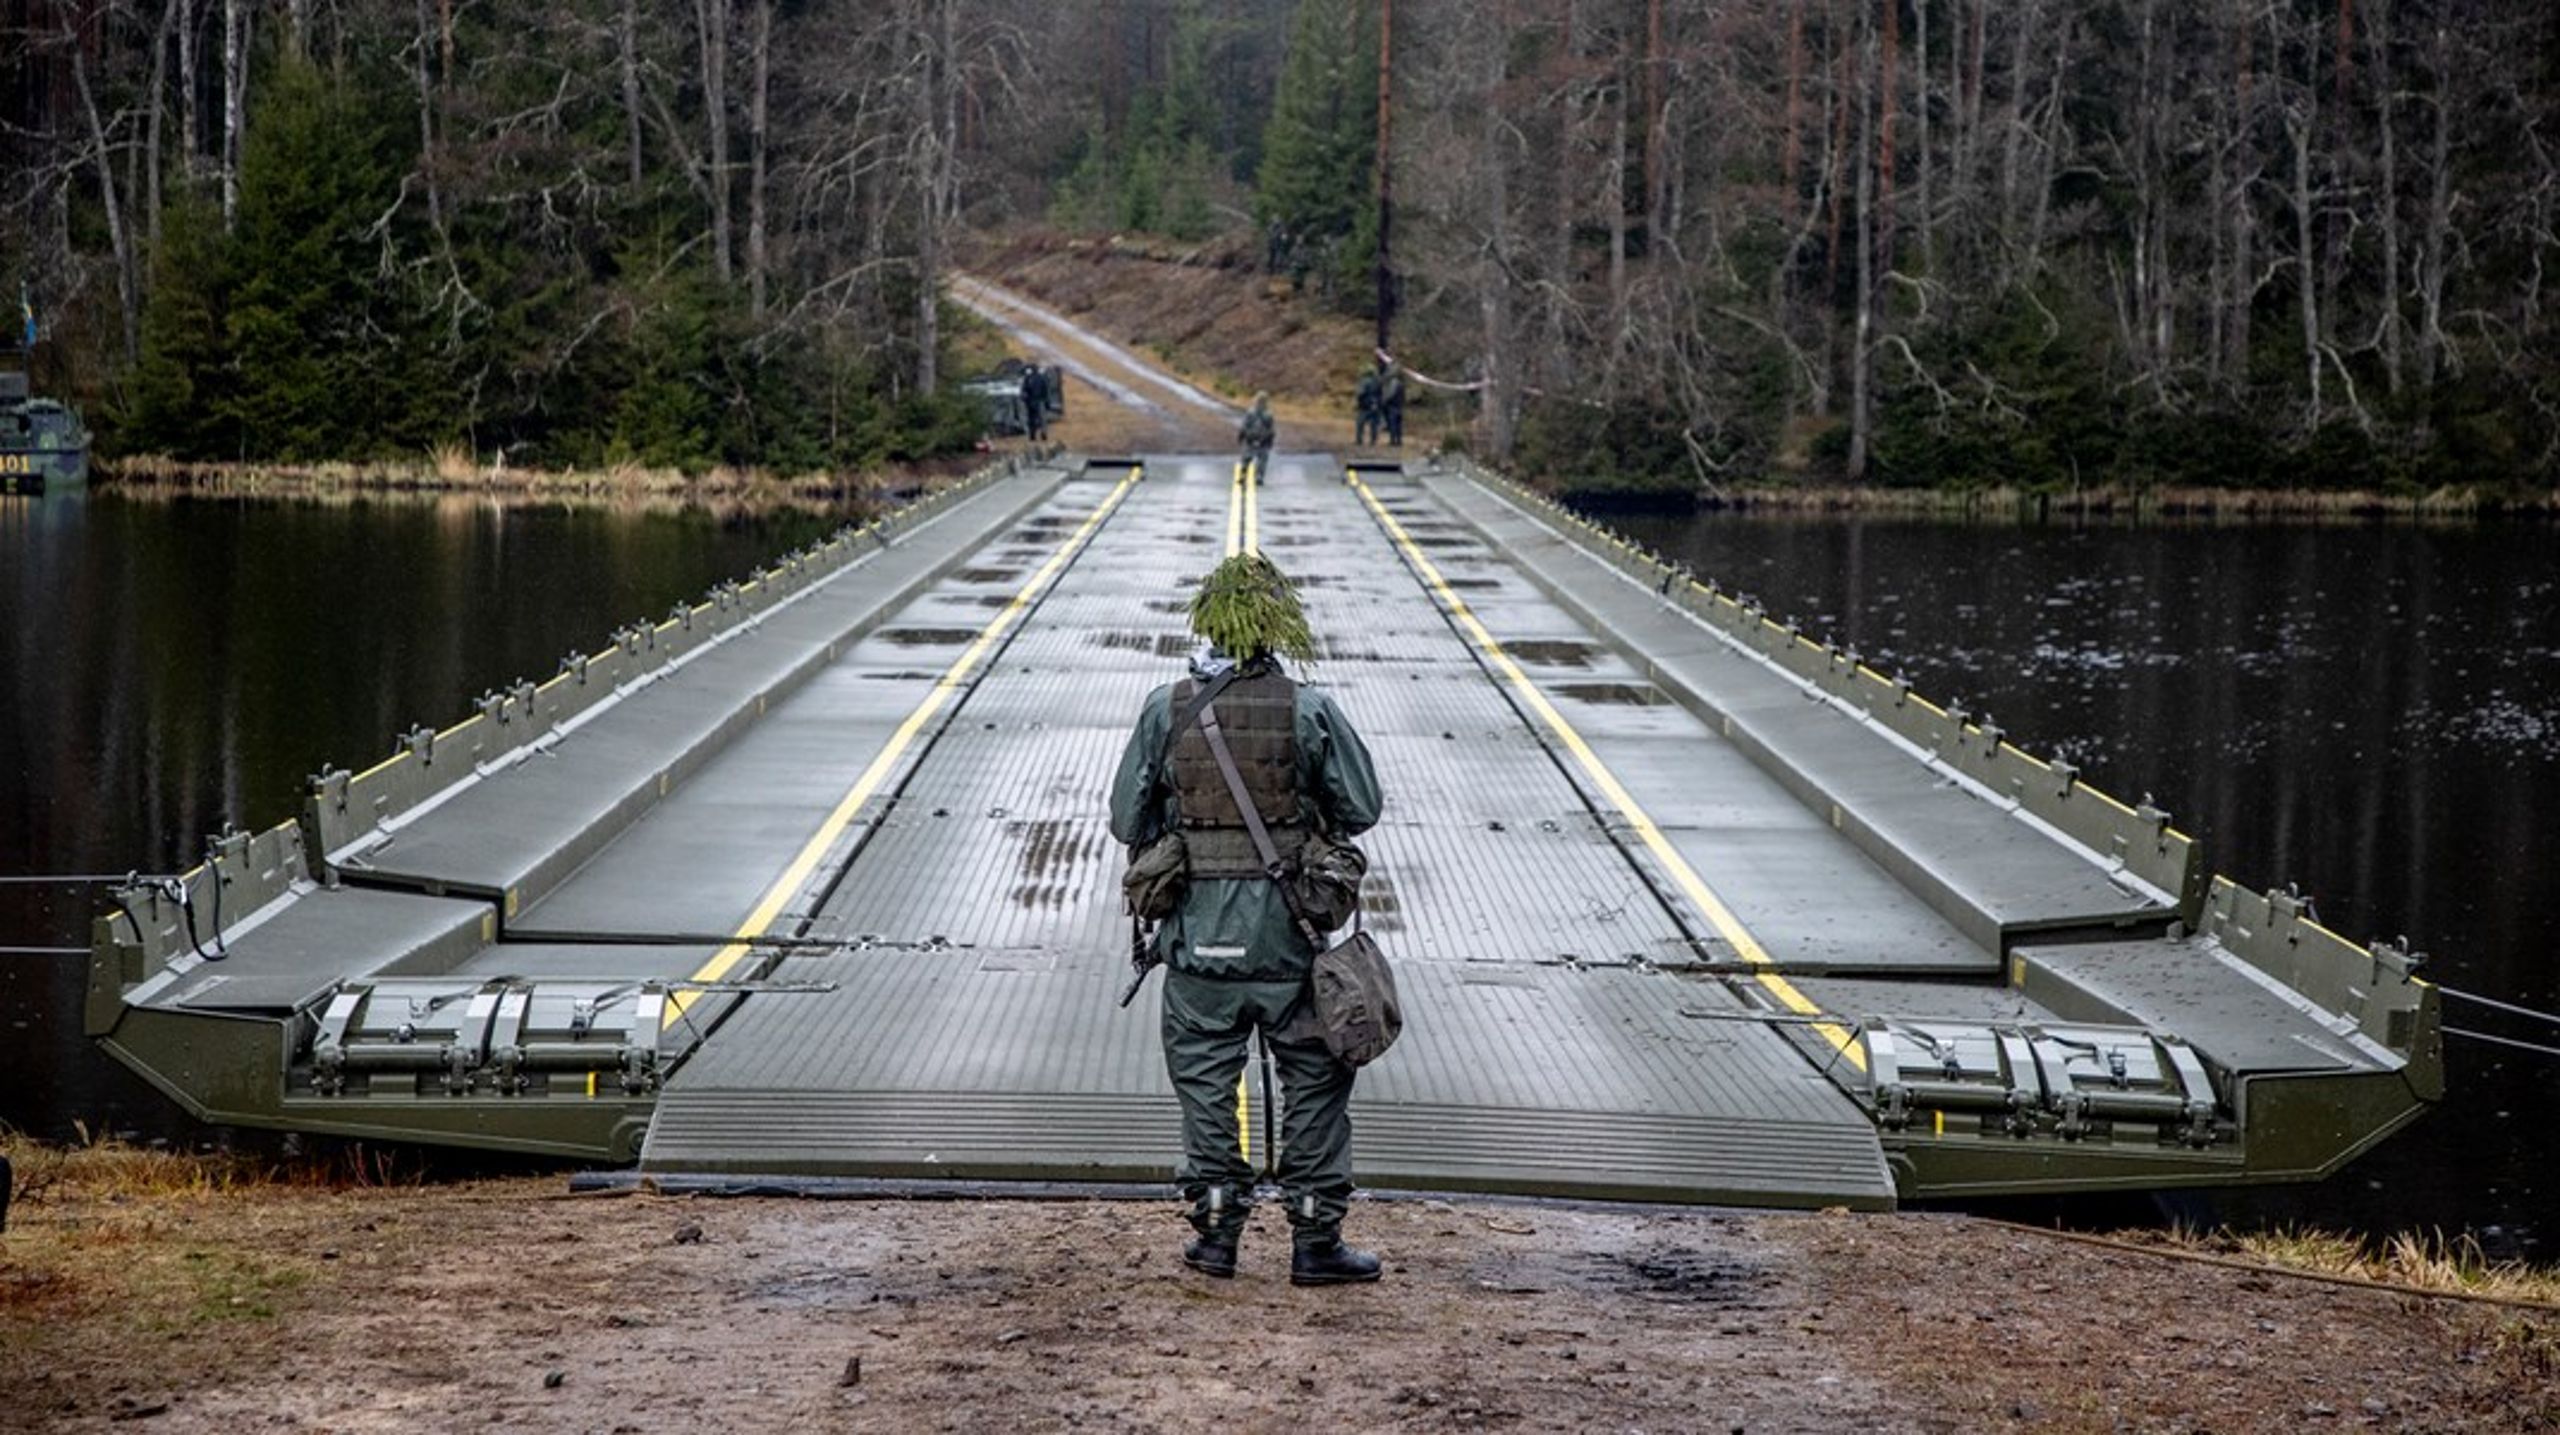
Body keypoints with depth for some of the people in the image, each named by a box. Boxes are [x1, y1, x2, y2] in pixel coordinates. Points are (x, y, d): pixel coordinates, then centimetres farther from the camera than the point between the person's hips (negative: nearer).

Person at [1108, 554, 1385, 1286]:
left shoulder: (1167, 709, -5)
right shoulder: (1309, 710, -9)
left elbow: (1127, 820, -1)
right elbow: (1361, 808, -3)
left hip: (1199, 927, 1)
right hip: (1290, 930, -1)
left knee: (1205, 1078, 12)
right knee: (1314, 1078, 9)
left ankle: (1216, 1232, 14)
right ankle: (1315, 1239, 11)